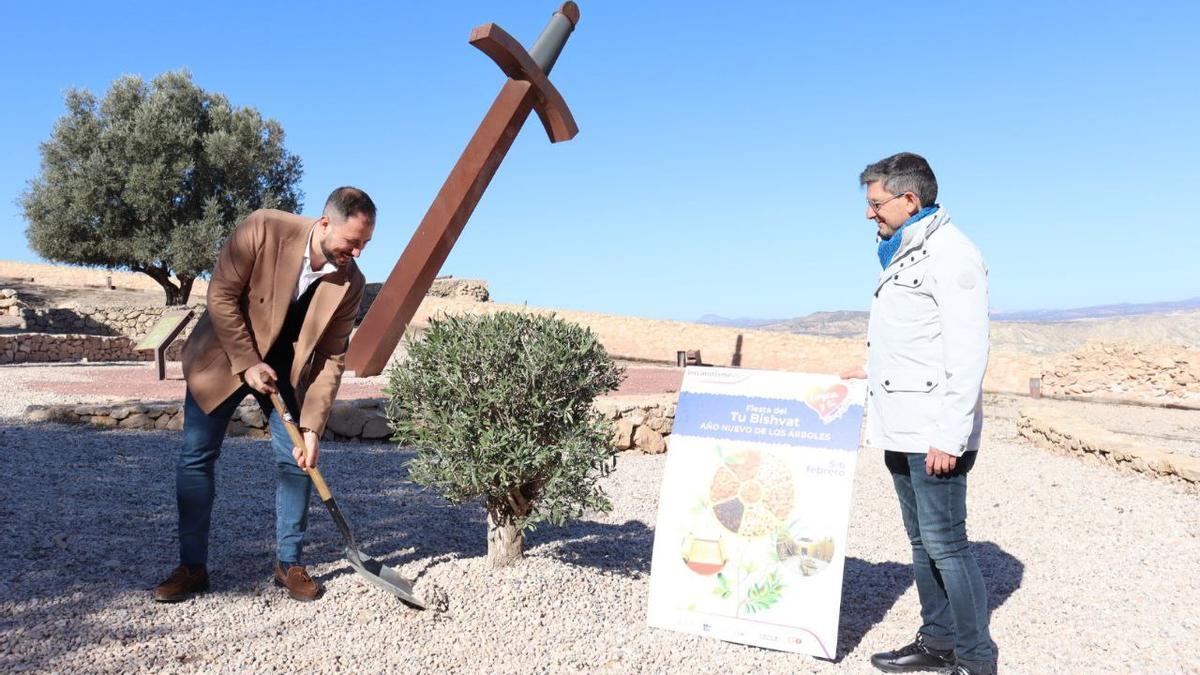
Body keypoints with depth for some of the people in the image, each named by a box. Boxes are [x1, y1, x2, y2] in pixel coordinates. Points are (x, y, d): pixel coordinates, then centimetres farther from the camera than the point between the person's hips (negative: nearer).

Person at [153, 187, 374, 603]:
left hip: (285, 366, 2)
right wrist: (248, 364, -21)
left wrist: (312, 428, -19)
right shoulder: (264, 229, -26)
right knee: (196, 457, 0)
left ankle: (289, 564, 10)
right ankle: (192, 566, 12)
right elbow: (221, 296, -20)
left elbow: (331, 359, -14)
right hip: (224, 354, -2)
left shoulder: (350, 283, -17)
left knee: (296, 459, -5)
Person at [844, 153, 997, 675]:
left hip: (934, 434, -9)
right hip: (901, 431, 9)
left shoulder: (951, 254, -12)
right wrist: (873, 372, 21)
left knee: (944, 542, -3)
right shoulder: (902, 255, 17)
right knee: (921, 540, 15)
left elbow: (967, 354, -18)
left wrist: (950, 436, -21)